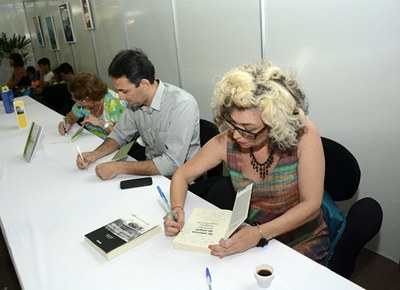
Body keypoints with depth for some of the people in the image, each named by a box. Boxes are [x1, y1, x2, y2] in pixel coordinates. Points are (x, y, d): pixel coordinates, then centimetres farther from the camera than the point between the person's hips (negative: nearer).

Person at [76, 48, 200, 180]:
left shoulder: (182, 105, -26)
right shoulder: (135, 101, -3)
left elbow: (173, 164, -29)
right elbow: (119, 134, 12)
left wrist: (119, 167, -26)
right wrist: (95, 154, -6)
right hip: (150, 170, 6)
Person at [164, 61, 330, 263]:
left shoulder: (304, 135, -22)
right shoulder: (227, 142, -14)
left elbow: (310, 204, -19)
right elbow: (182, 175, 0)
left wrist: (260, 234, -31)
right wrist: (176, 209, -21)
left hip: (303, 241, -1)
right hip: (252, 237, 2)